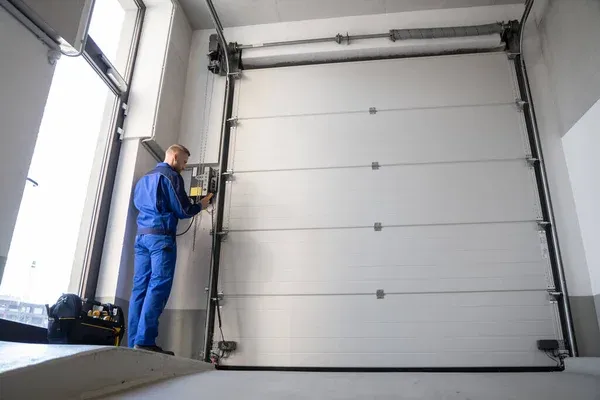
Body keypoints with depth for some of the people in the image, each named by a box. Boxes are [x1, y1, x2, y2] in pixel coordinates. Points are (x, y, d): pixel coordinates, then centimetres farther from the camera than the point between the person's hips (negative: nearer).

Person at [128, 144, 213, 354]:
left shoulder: (145, 178, 23)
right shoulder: (171, 176, -2)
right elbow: (183, 211, -6)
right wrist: (201, 205, 12)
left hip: (141, 235, 8)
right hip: (161, 236, -8)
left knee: (140, 288, 4)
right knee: (158, 287, -10)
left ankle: (134, 342, 3)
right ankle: (144, 341, -15)